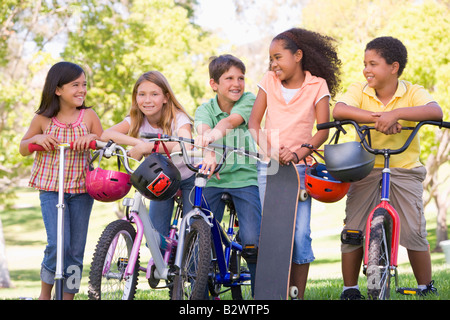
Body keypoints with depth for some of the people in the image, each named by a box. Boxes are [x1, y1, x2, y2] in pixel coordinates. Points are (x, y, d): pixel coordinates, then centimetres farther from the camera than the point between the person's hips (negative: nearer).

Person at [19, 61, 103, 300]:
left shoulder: (89, 116, 1)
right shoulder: (43, 119, 0)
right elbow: (23, 149, 11)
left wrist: (93, 137, -14)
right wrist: (36, 138, -10)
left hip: (82, 190, 2)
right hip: (51, 190, -2)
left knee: (76, 250, 3)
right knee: (57, 244, -14)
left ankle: (68, 295, 15)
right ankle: (45, 293, 7)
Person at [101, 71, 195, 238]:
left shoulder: (178, 118, -25)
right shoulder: (136, 120, -13)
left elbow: (185, 146, -48)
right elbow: (106, 134, -31)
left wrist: (145, 147, -53)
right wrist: (138, 142, -45)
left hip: (188, 179, -3)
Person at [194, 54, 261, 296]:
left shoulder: (249, 101, -2)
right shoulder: (205, 109, 0)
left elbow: (231, 120, -23)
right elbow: (203, 129, -23)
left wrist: (217, 131, -47)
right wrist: (208, 151, -47)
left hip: (246, 179, -1)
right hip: (214, 179, 1)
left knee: (252, 242, -12)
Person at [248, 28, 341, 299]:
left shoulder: (317, 85, 1)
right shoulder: (269, 81, 9)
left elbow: (323, 130, -6)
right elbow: (254, 121, 6)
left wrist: (299, 152, -21)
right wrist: (265, 147, -12)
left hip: (300, 166, -2)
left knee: (300, 233, -9)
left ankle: (298, 294, -2)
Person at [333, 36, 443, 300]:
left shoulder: (413, 93, -8)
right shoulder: (359, 92, -4)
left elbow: (435, 111, -29)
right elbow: (338, 110, -25)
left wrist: (395, 113, -41)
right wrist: (377, 117, -36)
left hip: (405, 171, -1)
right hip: (366, 170, 1)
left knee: (414, 231, -9)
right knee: (353, 230, -5)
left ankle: (426, 287, 10)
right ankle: (350, 288, 11)